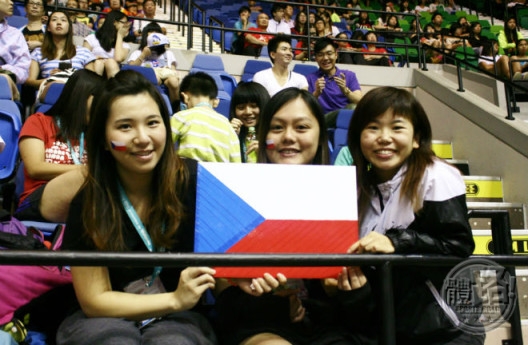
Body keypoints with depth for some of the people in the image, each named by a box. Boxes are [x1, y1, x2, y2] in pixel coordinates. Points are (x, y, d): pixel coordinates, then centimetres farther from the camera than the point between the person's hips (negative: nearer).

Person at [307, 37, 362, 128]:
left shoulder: (349, 75, 16)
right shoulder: (310, 78, 12)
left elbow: (360, 102, 1)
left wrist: (345, 90, -18)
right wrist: (316, 93, -18)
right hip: (323, 121, -3)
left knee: (354, 107, -32)